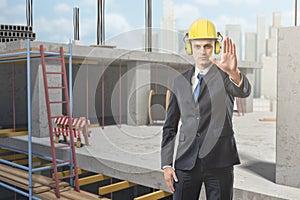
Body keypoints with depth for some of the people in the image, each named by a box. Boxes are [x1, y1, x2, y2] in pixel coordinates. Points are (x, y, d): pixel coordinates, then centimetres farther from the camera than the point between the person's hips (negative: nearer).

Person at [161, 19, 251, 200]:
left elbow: (243, 91, -23)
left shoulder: (226, 75, 1)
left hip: (219, 163, -2)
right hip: (186, 163, 3)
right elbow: (170, 126, 11)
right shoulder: (180, 82, 10)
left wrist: (233, 72, -45)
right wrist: (167, 165, 5)